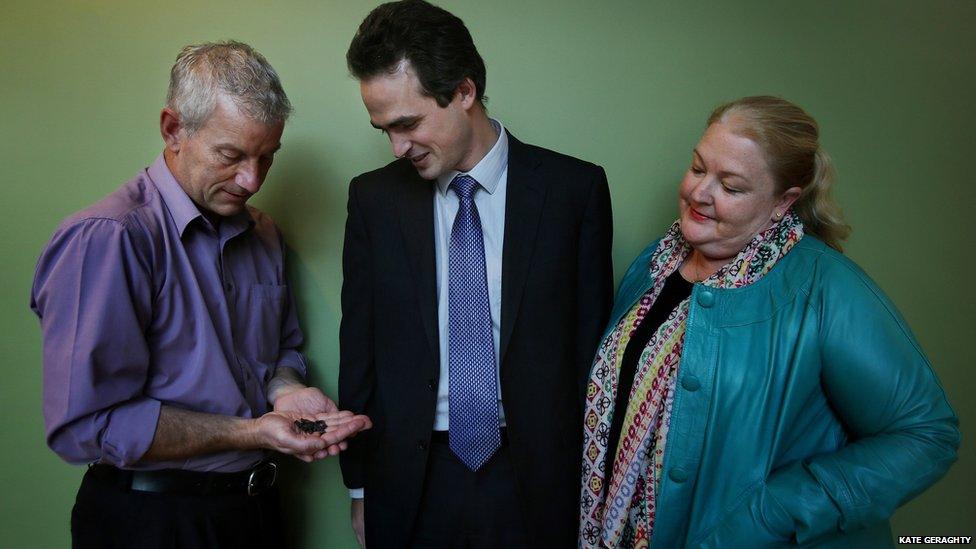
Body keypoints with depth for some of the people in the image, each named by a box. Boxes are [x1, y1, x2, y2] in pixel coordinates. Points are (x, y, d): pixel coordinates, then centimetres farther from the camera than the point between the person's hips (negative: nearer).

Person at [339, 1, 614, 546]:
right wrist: (360, 483, 5)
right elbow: (359, 348, 3)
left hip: (537, 479, -1)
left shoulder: (574, 188, -7)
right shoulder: (373, 198, -1)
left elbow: (592, 339, -3)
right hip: (412, 480, 2)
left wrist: (591, 484, 0)